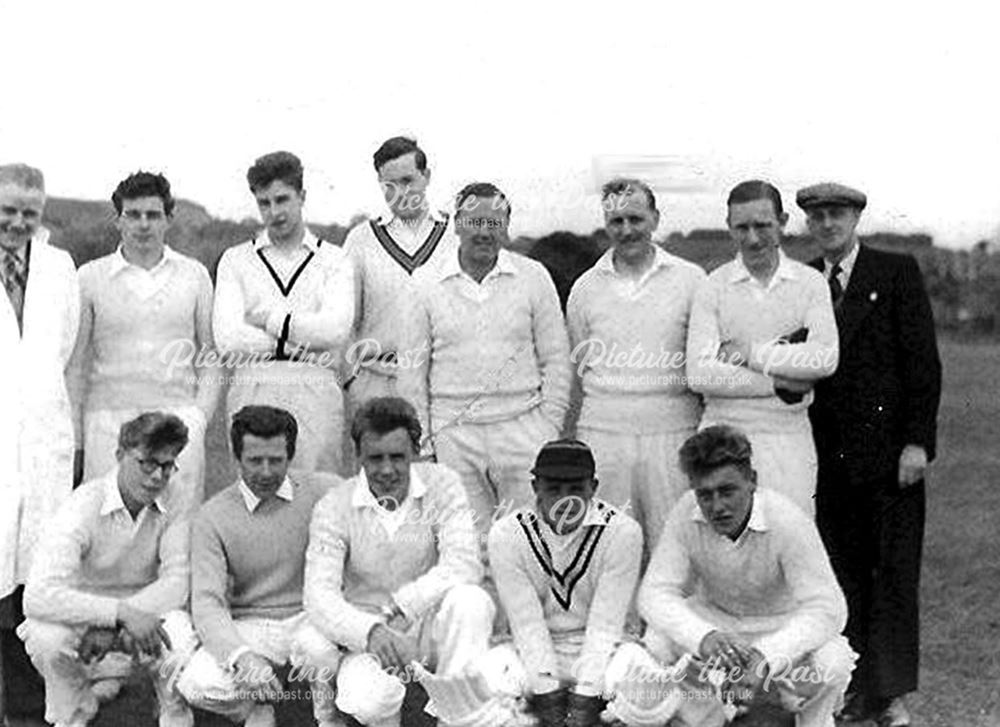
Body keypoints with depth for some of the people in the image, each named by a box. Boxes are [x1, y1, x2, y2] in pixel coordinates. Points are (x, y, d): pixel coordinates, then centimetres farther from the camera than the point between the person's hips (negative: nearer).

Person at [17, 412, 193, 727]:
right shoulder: (83, 506, -22)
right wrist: (120, 612, -43)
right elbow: (39, 597, -33)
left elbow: (178, 583, -18)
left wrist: (110, 626, -31)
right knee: (48, 638, -33)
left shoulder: (172, 504, -10)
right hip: (80, 617, -2)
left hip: (139, 616, 2)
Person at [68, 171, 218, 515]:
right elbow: (76, 364, 9)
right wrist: (74, 436, 5)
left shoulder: (195, 275, 9)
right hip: (108, 416, 0)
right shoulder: (90, 277, 6)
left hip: (178, 412, 1)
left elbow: (211, 354, 14)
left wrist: (201, 414, 2)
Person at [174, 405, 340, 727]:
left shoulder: (324, 491, -4)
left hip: (310, 616, -1)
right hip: (249, 626, 2)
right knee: (196, 684, -26)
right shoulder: (213, 516, -3)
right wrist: (241, 656, -31)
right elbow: (206, 601, -12)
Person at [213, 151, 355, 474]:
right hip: (252, 392, 1)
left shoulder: (333, 260, 10)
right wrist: (306, 340, -4)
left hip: (316, 395, 0)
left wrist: (269, 318, -3)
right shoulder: (235, 260, 11)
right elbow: (228, 339, -3)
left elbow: (337, 329, -8)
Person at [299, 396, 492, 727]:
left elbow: (465, 566, -17)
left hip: (432, 625, 1)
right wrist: (370, 631, -36)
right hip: (367, 636, -1)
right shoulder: (333, 508, -7)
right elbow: (319, 595, -16)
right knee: (367, 700, -33)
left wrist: (398, 606, -26)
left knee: (471, 600, -32)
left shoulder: (441, 484, -6)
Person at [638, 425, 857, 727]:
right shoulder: (685, 514, -24)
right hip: (714, 619, 2)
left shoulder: (787, 521, -31)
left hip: (781, 625, -2)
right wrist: (704, 637, -45)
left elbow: (827, 608, -32)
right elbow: (655, 592, -24)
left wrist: (767, 656, -47)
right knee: (658, 641, -26)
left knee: (833, 662, -31)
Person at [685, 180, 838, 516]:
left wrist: (751, 353, -9)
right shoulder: (713, 287, 1)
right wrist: (778, 384, -10)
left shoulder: (811, 283, 5)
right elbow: (700, 374, -9)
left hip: (789, 437, 1)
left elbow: (826, 359, -8)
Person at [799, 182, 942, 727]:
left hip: (889, 450, -3)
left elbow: (923, 361, -3)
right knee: (842, 575, 5)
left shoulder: (898, 273, 1)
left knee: (894, 573, 1)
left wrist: (917, 441, -10)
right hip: (829, 453, 3)